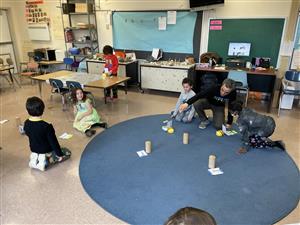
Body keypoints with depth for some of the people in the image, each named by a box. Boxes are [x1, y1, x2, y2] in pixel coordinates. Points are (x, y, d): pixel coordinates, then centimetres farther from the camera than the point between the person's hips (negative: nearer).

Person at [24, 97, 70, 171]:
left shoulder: (26, 124, -12)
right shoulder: (47, 126, -32)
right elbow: (53, 142, -24)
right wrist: (60, 154, -10)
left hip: (33, 149, 8)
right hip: (46, 150, -7)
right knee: (67, 152, 12)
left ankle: (35, 157, 13)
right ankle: (44, 159, -2)